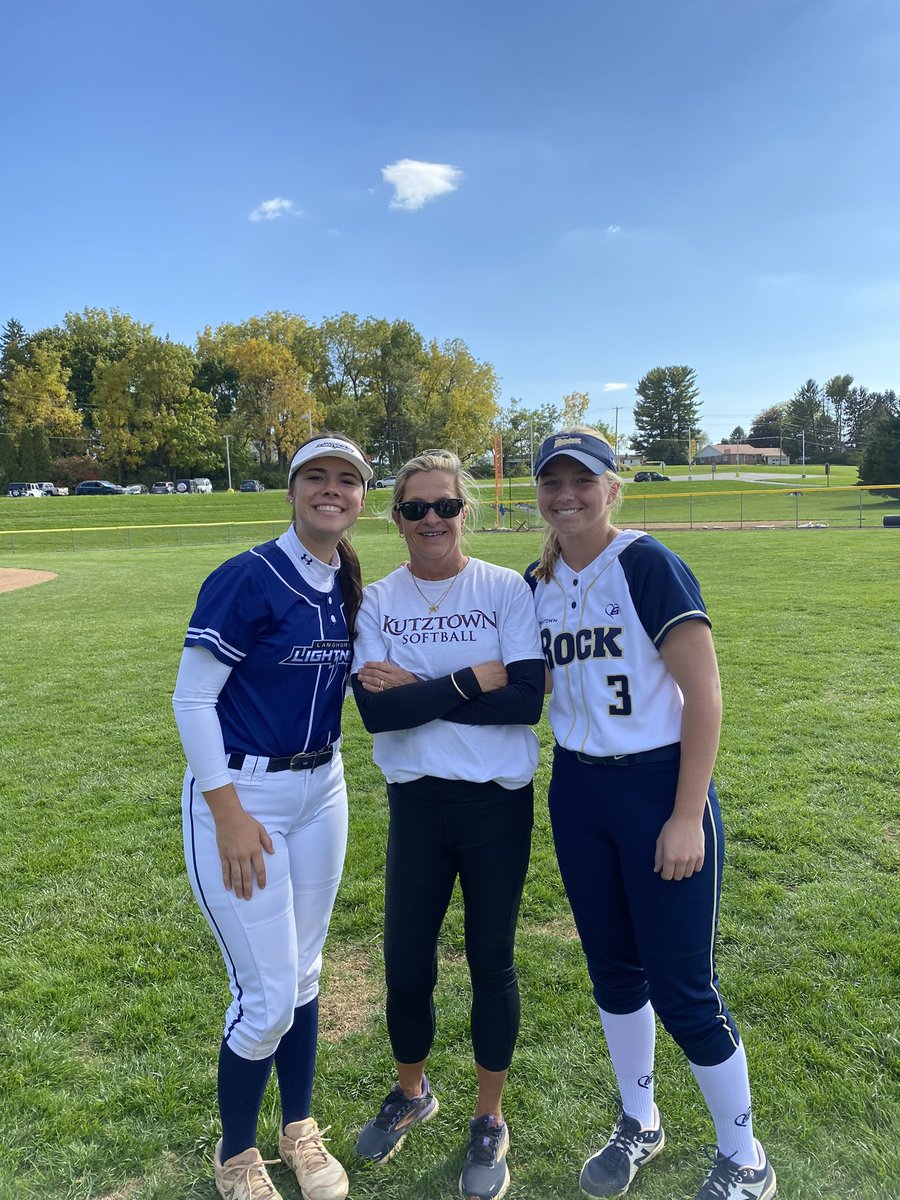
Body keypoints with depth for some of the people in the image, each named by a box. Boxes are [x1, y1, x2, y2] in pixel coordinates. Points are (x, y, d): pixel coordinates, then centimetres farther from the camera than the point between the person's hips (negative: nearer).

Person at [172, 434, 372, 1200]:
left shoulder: (349, 589, 3)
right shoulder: (248, 578, -17)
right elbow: (192, 700, -16)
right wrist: (228, 815, -17)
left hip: (322, 791, 6)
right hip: (241, 793, -6)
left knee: (303, 975, 19)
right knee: (268, 995, 2)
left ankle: (301, 1130, 42)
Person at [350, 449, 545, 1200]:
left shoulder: (507, 590, -6)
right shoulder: (377, 601, -2)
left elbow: (527, 700, -17)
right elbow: (376, 712, -13)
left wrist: (418, 689, -15)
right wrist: (472, 679, -17)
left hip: (499, 802, -1)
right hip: (416, 804, 2)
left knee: (491, 961, 14)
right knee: (406, 967, 12)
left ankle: (490, 1122, 39)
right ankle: (411, 1092, 44)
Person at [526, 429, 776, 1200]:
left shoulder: (647, 565, -14)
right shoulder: (538, 585, 4)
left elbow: (704, 693, -15)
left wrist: (688, 816, -16)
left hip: (660, 788, -5)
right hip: (577, 792, 6)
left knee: (681, 987, 3)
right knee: (613, 965, 18)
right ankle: (639, 1124, 42)